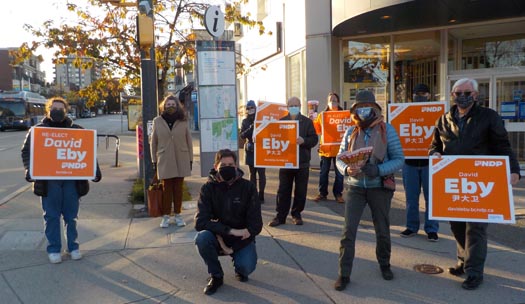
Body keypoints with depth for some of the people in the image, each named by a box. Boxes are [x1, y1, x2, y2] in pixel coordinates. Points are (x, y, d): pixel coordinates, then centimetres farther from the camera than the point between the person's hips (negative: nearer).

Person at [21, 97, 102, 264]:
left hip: (72, 179, 1)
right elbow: (27, 151, 4)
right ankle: (53, 249, 17)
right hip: (48, 180, -1)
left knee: (71, 216, 8)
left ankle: (73, 247, 21)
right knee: (52, 216, 6)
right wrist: (29, 169, -13)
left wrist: (95, 169, -6)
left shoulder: (77, 130, 7)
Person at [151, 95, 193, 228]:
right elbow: (153, 142, 6)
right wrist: (154, 161, 4)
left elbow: (189, 141, 6)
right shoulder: (157, 121, 2)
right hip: (165, 160, -1)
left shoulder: (183, 121, 3)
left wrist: (190, 159, 4)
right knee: (166, 188, 2)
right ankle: (165, 216, 11)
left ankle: (177, 215, 16)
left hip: (181, 160, 1)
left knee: (178, 188, 7)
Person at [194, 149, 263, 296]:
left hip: (242, 238, -1)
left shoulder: (248, 187, -10)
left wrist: (248, 232, -30)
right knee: (202, 238, -31)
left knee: (247, 267, -27)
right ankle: (216, 276, -3)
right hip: (218, 236, 1)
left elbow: (256, 223, -10)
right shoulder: (208, 188, -11)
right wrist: (229, 230, -29)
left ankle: (240, 269, 14)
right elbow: (200, 222, -21)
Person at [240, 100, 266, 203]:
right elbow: (242, 135, -3)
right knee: (252, 173, 10)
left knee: (261, 173, -5)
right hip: (250, 150, 3)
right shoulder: (245, 121, 8)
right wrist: (250, 129, -19)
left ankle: (261, 196, -1)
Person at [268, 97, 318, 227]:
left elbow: (314, 139, -2)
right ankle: (280, 216, 12)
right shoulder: (281, 121, 7)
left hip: (302, 162, 0)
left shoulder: (307, 122, 5)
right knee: (283, 191, 4)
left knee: (300, 191, 6)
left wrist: (303, 141, -20)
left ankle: (296, 214, 21)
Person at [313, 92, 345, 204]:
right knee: (323, 172, 9)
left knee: (339, 173, 6)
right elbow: (317, 130, 4)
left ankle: (338, 194, 19)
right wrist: (312, 122, -9)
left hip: (339, 149, -1)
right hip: (325, 148, 2)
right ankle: (322, 193, 21)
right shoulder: (322, 115, 5)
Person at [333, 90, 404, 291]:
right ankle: (344, 274, 6)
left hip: (380, 187, -1)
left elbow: (399, 159, -8)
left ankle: (384, 264, 39)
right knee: (348, 230, -4)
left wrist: (378, 170, -24)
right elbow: (339, 158, 4)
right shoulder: (350, 132, 2)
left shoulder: (387, 130, -5)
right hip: (355, 187, 1)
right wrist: (347, 169, -19)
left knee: (382, 230, 14)